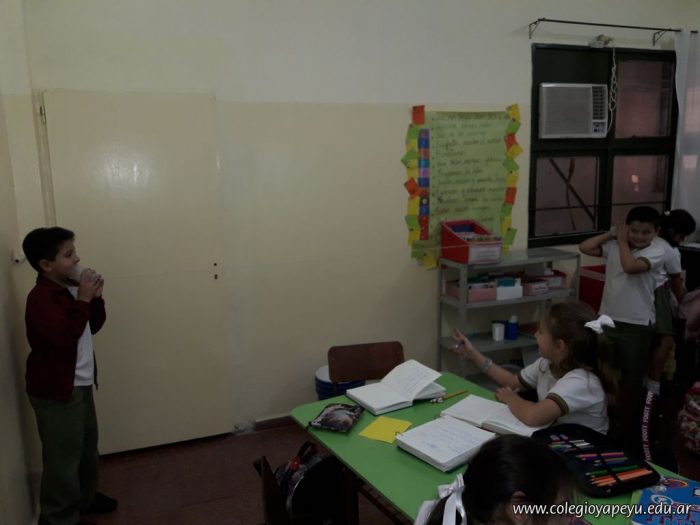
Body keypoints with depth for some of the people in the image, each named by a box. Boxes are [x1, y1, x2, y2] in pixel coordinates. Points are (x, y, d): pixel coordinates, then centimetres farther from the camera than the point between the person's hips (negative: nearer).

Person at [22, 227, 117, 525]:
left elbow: (93, 327, 14)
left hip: (80, 385, 9)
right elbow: (64, 336, -32)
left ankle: (85, 499, 40)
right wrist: (83, 300, -27)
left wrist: (96, 299, -2)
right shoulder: (41, 298, -21)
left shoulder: (71, 289, 7)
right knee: (63, 455, 2)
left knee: (87, 446, 22)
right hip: (55, 391, -9)